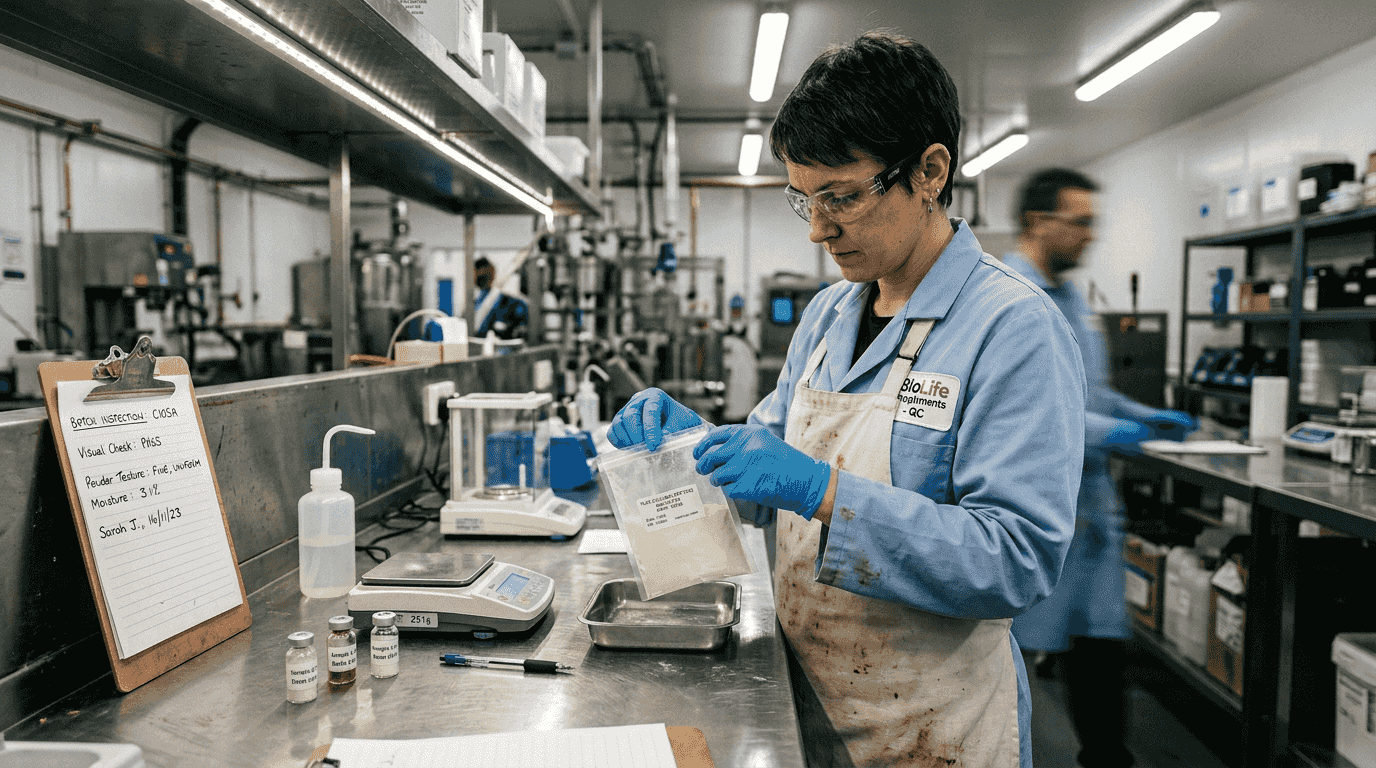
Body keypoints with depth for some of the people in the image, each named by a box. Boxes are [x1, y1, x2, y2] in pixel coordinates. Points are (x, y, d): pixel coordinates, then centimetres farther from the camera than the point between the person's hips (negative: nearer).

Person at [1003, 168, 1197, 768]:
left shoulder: (1070, 297, 15)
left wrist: (1145, 418, 11)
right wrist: (1103, 432, -22)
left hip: (1089, 498, 8)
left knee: (1102, 634, 13)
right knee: (1005, 641, 5)